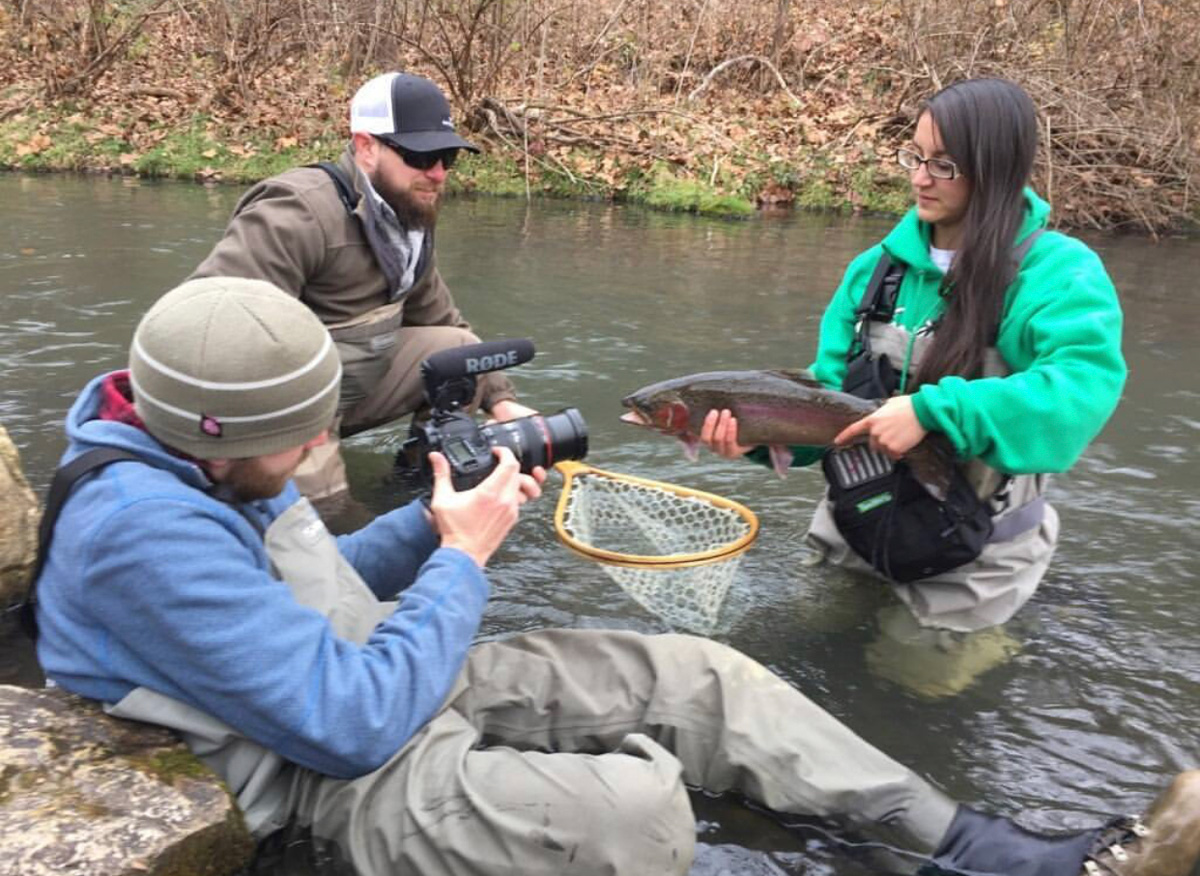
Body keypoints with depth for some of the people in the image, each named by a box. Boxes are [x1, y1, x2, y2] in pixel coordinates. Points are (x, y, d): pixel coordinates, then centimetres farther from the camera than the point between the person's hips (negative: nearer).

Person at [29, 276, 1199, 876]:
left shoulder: (194, 457, 4)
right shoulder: (144, 530, -27)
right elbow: (353, 722, -27)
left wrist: (434, 527, 0)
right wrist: (463, 560, -17)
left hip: (392, 681, 9)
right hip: (351, 769, -9)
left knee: (703, 676, -3)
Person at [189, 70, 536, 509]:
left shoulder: (410, 222, 4)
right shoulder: (299, 213, -25)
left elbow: (442, 322, 13)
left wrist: (501, 400, 1)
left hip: (357, 385, 7)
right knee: (318, 503, -20)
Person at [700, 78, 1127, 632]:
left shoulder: (1058, 272, -17)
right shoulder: (878, 267, -2)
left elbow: (1083, 387, -35)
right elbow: (830, 393, -4)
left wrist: (932, 411, -40)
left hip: (970, 567, -4)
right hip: (853, 533, 5)